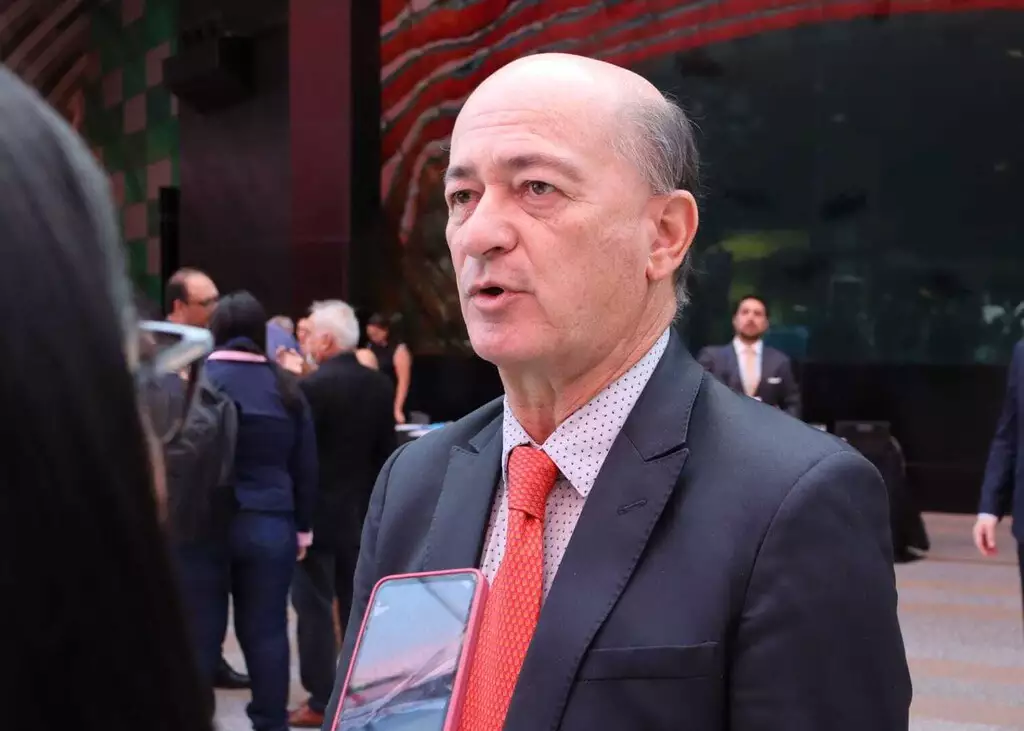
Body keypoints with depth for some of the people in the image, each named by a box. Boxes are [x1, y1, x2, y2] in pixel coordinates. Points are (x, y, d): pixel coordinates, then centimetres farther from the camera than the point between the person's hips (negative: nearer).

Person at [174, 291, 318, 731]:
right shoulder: (286, 387, 5)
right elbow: (306, 466, 9)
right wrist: (302, 526, 17)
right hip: (270, 524, 3)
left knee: (200, 634, 4)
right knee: (266, 632, 6)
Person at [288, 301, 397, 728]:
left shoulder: (311, 387, -18)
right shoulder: (380, 386, 2)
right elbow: (385, 452, 7)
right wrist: (373, 502, 16)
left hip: (317, 513, -6)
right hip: (362, 512, 6)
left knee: (315, 608, 1)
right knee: (357, 605, 15)